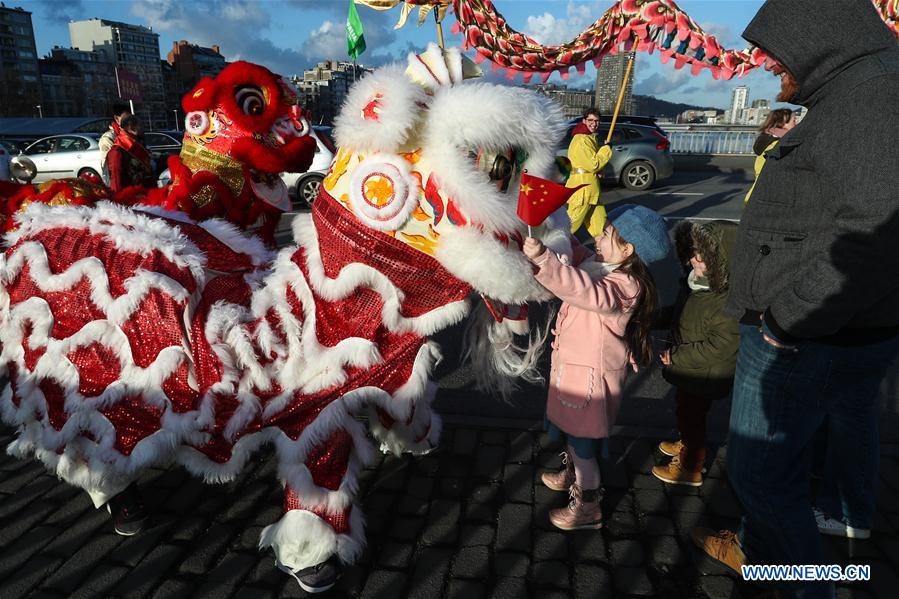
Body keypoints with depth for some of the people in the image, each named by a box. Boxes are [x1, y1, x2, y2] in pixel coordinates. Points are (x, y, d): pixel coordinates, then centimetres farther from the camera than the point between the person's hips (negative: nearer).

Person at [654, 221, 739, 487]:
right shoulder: (703, 283, -5)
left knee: (691, 416, 11)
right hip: (689, 370, 8)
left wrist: (676, 356, -23)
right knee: (686, 409, 28)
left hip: (703, 376, -8)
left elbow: (718, 348, -30)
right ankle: (688, 445, 53)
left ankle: (690, 468, 33)